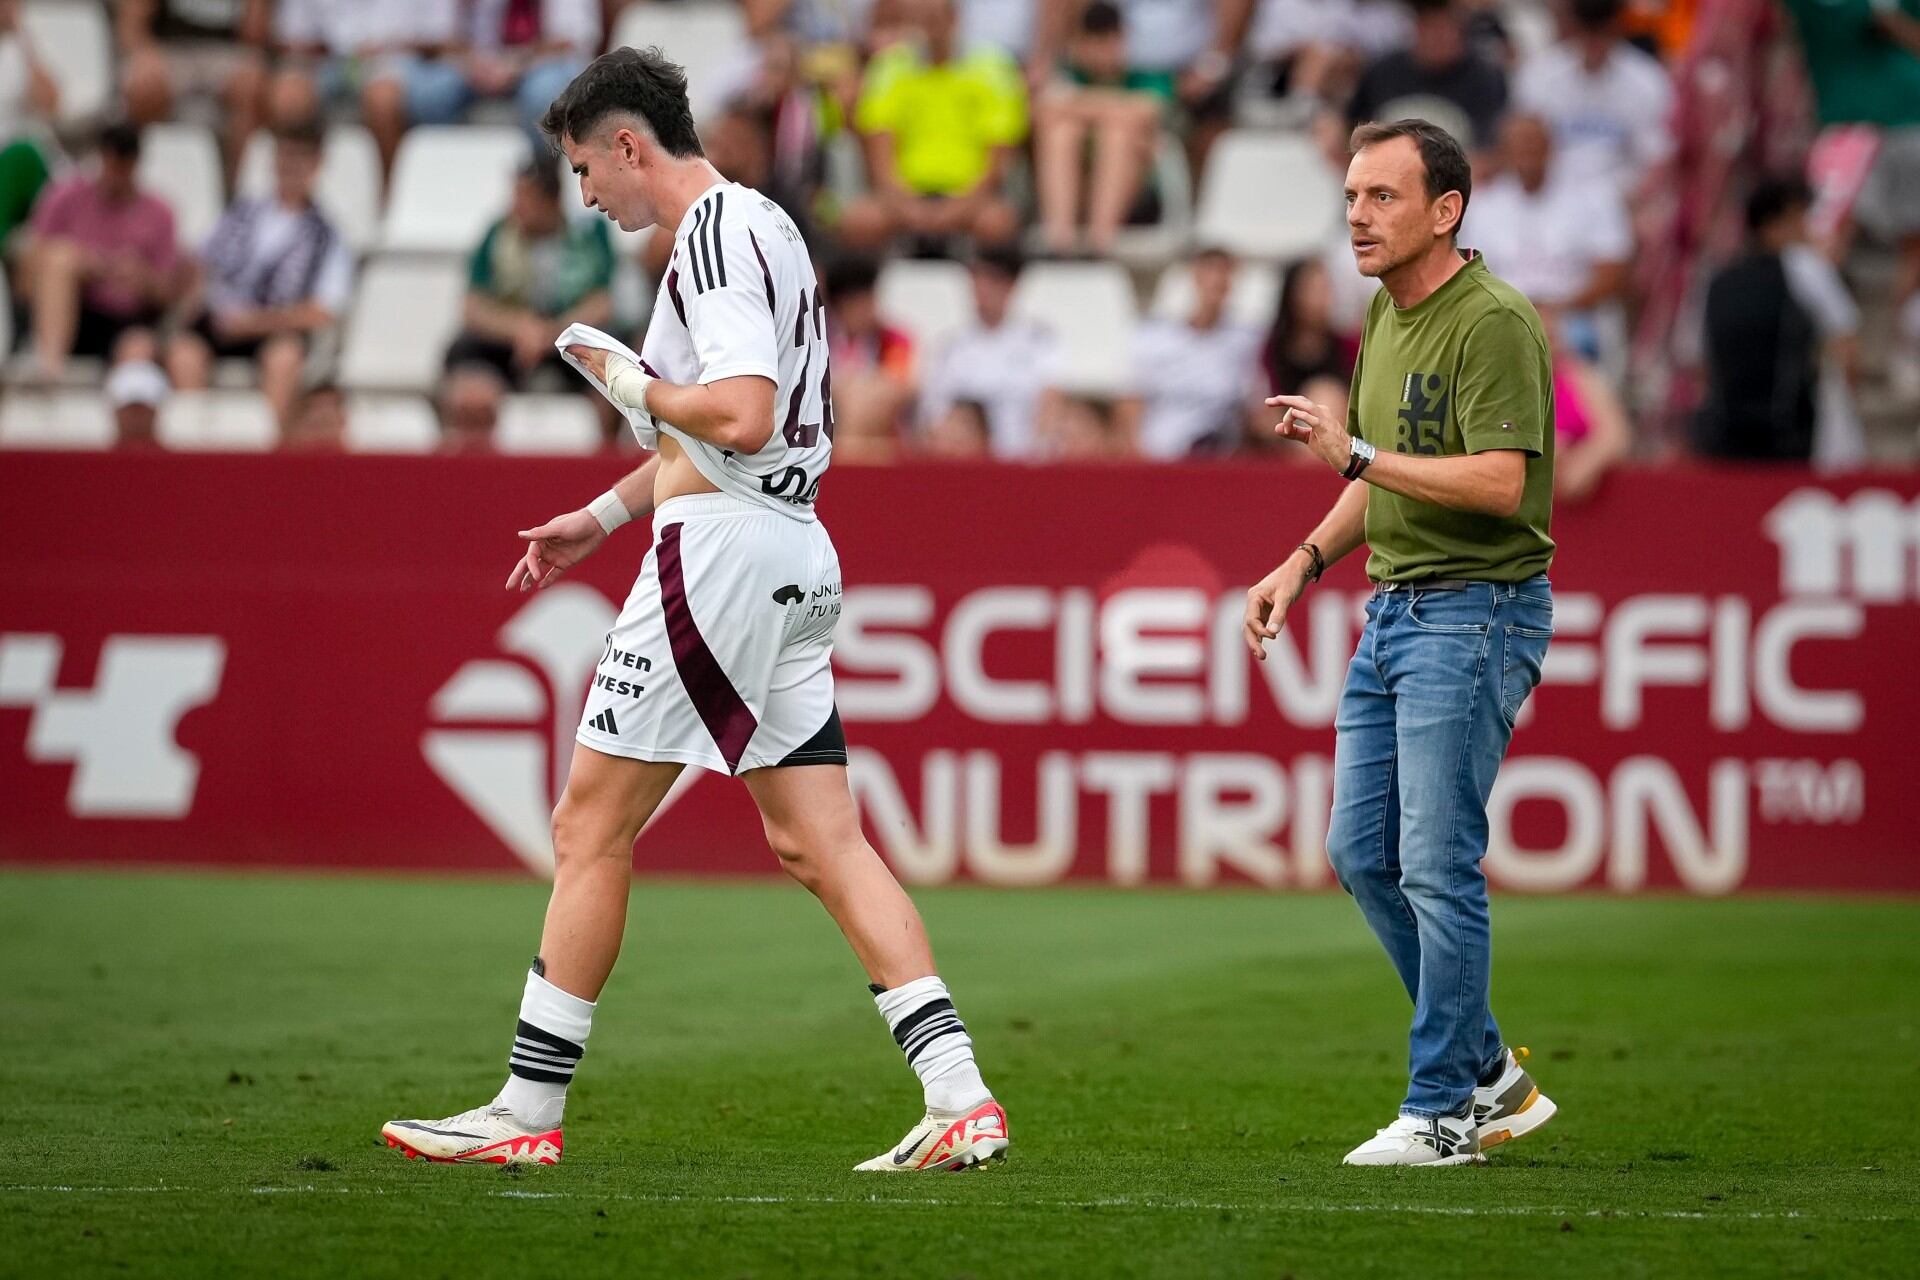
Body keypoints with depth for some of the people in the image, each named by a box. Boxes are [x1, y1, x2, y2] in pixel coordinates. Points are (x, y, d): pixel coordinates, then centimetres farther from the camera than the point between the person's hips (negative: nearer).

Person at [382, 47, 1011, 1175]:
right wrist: (604, 516, 29)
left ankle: (529, 1112, 3)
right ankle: (961, 1101, -5)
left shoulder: (718, 233, -12)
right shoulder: (761, 225, 20)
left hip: (725, 553, -10)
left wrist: (635, 383, -8)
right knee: (820, 842, 4)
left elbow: (741, 417, -24)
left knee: (591, 824, -2)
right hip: (794, 561, 10)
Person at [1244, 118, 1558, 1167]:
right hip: (1393, 607, 10)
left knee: (1437, 863, -9)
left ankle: (1444, 1110, 0)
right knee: (1361, 853, 9)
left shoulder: (1494, 322, -16)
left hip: (1478, 611, -10)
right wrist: (1305, 561, 15)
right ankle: (1488, 1072, 20)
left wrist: (1357, 454, -29)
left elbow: (1499, 482, -26)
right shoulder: (1387, 314, 13)